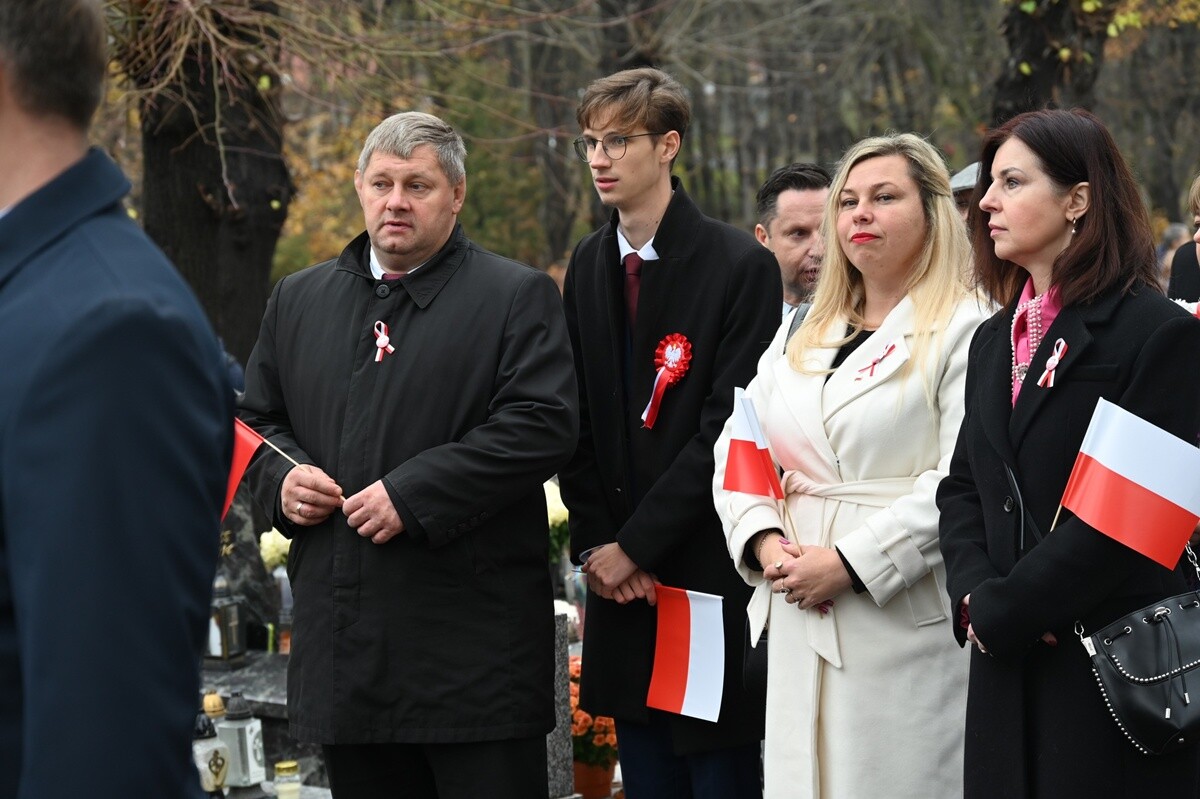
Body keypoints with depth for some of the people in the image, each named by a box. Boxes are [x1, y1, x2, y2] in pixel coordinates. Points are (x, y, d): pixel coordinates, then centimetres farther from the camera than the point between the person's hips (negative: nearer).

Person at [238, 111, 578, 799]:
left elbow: (543, 425, -12)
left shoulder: (517, 297, -1)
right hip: (342, 636, 5)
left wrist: (413, 494, -18)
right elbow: (257, 420, 24)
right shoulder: (300, 299, 16)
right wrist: (281, 478, 1)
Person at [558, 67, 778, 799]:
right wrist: (594, 541, 0)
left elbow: (728, 429, -14)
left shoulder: (740, 266, -9)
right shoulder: (588, 266, 11)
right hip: (622, 578, 6)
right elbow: (577, 419, 12)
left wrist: (637, 544, -13)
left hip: (708, 574, -6)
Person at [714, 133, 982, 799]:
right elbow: (736, 453, 15)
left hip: (907, 618, -6)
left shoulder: (965, 331, -4)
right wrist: (764, 540, -5)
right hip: (799, 627, 6)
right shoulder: (800, 338, 19)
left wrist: (852, 562, -18)